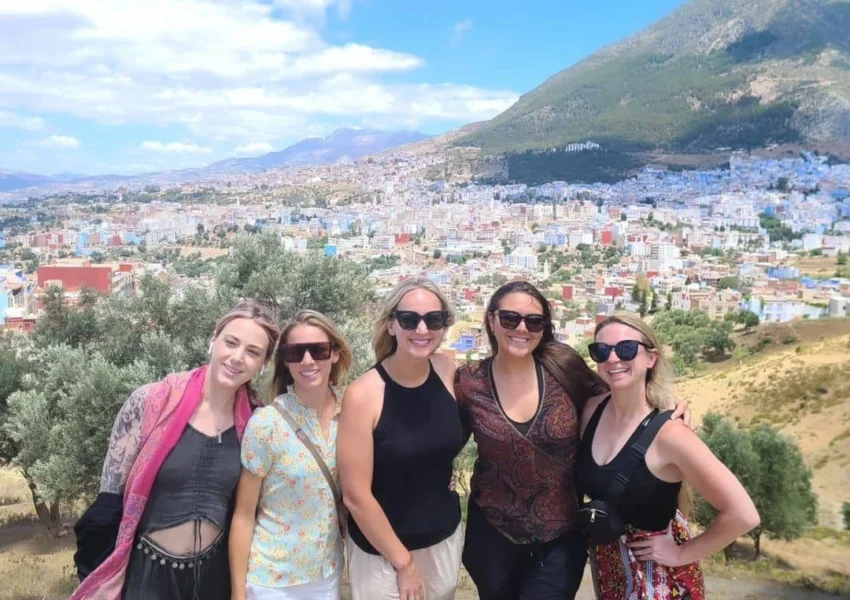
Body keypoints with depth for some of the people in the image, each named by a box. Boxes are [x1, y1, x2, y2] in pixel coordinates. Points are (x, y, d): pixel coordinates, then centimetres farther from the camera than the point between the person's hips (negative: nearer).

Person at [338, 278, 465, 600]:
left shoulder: (448, 372, -8)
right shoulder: (363, 394, -21)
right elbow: (355, 495, -17)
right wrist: (403, 561, -10)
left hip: (447, 538, 5)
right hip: (382, 553, -4)